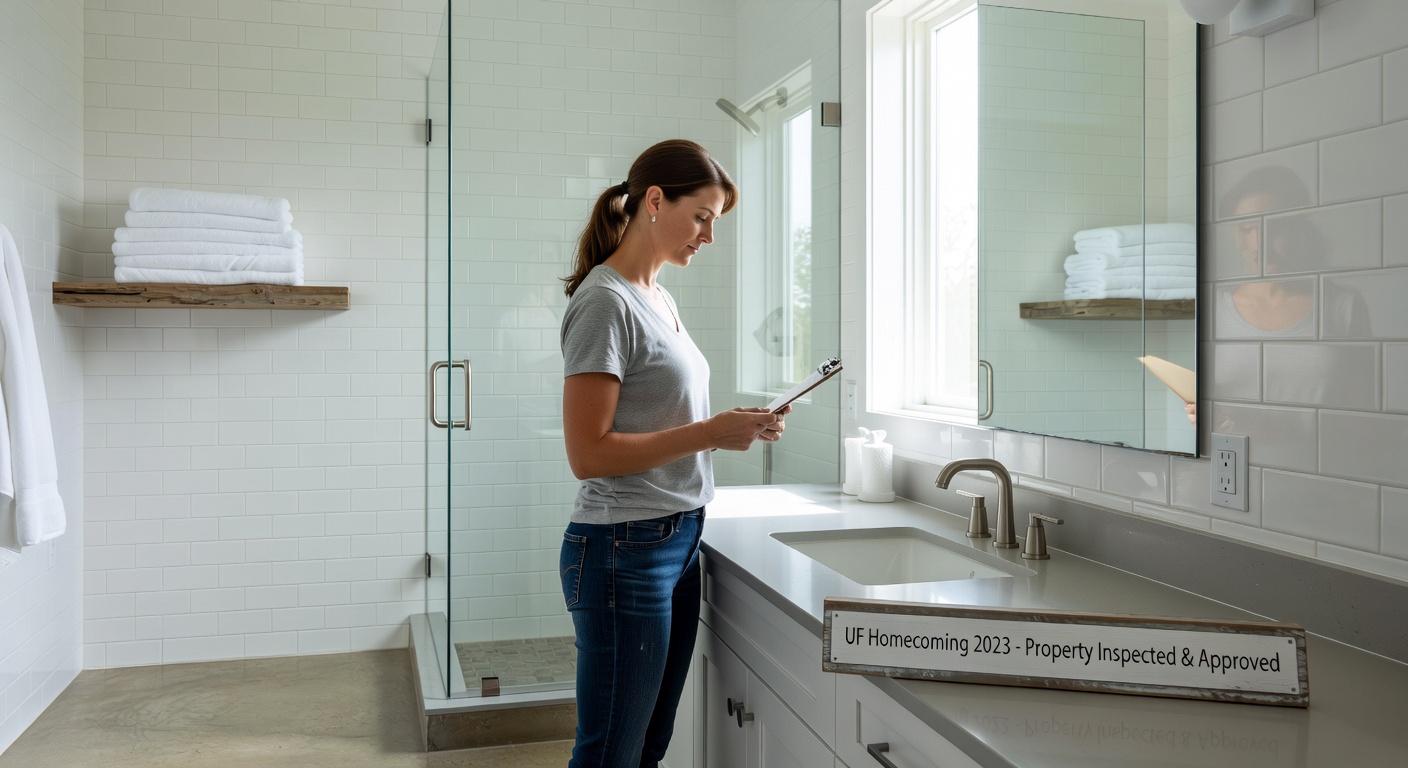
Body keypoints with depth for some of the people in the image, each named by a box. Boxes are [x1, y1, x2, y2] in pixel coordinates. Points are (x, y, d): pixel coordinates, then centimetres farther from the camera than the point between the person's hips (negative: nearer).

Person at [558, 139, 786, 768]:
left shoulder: (659, 299, 14)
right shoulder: (605, 302, -14)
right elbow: (588, 453, -19)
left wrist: (737, 426, 3)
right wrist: (709, 433, -17)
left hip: (679, 540, 9)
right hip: (626, 549, -9)